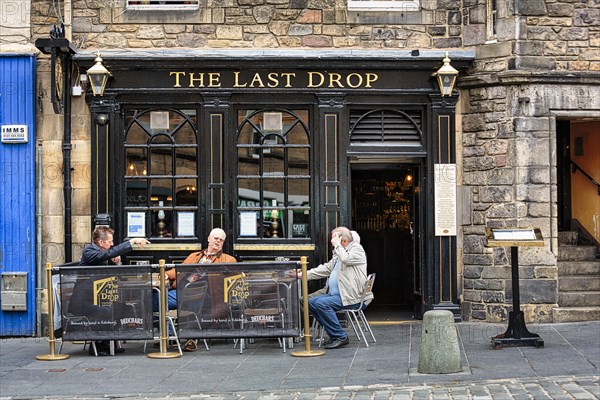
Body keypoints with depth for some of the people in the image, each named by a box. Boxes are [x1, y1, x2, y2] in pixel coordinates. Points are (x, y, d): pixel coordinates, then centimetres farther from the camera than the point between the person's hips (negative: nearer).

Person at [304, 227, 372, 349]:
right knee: (311, 302, -2)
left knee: (321, 303, -25)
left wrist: (337, 245, -10)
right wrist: (304, 274, 14)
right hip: (335, 294, 10)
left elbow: (346, 259, -25)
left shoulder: (357, 249, -5)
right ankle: (333, 334, 4)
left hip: (351, 297, -10)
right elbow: (326, 268, 22)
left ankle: (341, 337, -17)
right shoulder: (339, 252, 22)